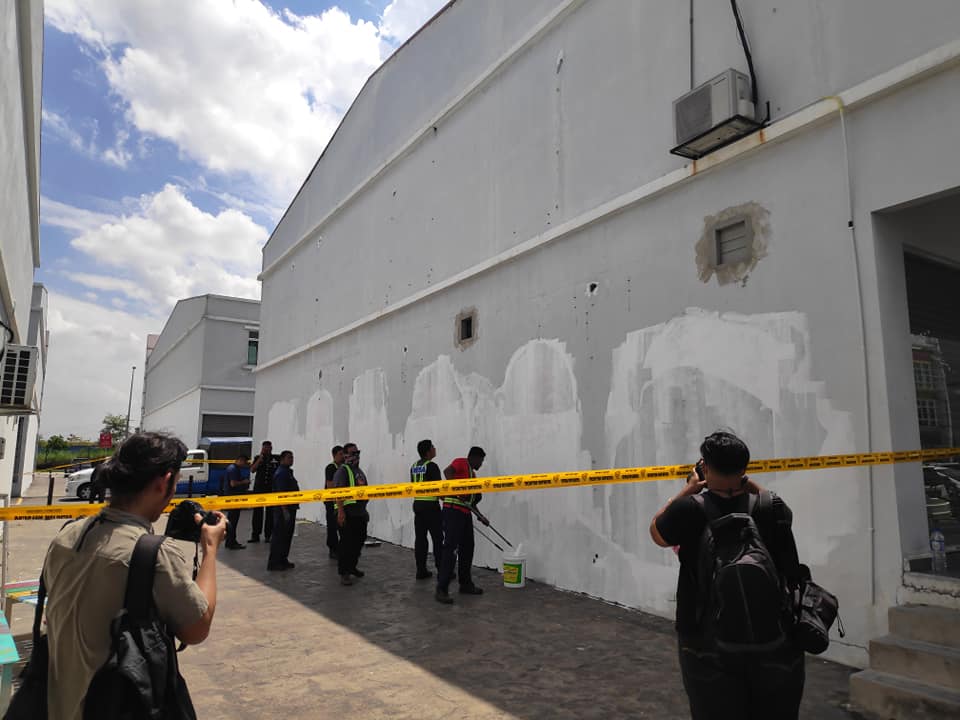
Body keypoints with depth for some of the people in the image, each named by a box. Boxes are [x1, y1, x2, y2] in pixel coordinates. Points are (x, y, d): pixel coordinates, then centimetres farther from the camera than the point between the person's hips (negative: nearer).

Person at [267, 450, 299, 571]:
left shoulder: (288, 472, 16)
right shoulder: (281, 473, -15)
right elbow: (280, 493, -21)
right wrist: (285, 510, -24)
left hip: (290, 508, 10)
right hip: (283, 509, -10)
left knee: (287, 535, 14)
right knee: (279, 536, -4)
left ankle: (282, 560, 23)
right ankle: (274, 563, 2)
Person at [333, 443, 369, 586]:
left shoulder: (360, 471, 19)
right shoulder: (343, 470, -9)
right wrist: (341, 511, -25)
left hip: (360, 512, 9)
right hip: (348, 512, -9)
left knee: (359, 541, 16)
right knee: (346, 543, -5)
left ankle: (352, 566, 32)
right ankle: (344, 573, 2)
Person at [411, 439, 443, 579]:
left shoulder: (414, 466, 11)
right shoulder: (431, 466, -13)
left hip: (417, 504, 8)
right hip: (431, 505, -7)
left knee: (420, 538, 8)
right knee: (438, 539, -2)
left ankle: (421, 570, 11)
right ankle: (442, 571, 0)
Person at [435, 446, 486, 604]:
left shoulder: (473, 473, 25)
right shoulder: (461, 462, -2)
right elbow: (447, 471, -23)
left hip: (465, 513, 10)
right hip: (453, 511, -10)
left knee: (467, 548, 12)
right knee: (450, 548, -12)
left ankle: (465, 584, 23)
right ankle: (442, 589, -11)